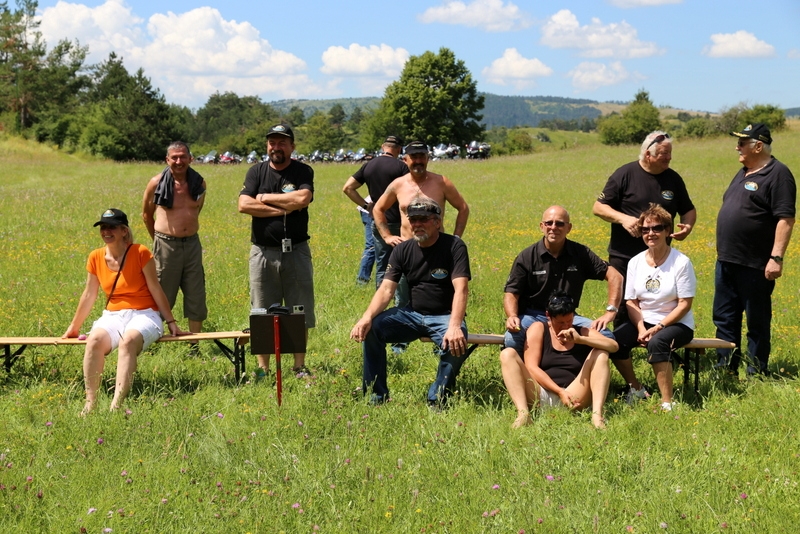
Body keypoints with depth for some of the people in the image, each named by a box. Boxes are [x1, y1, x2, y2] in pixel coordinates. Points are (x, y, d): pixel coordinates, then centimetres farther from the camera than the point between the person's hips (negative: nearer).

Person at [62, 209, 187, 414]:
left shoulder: (140, 253, -6)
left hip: (143, 315, -3)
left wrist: (171, 322, 0)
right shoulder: (96, 258, 5)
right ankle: (90, 402, -31)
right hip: (112, 316, 4)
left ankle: (117, 404, -46)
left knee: (128, 341, -37)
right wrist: (74, 327, 22)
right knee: (94, 340, -31)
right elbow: (89, 295, 16)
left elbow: (156, 290, -2)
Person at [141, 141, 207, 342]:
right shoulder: (157, 183, -6)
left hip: (192, 244, 3)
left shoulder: (199, 183, 3)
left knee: (196, 298, 7)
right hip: (166, 246, -3)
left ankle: (194, 345, 17)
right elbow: (146, 214, 9)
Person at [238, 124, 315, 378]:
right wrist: (282, 209, -12)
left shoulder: (303, 172, 2)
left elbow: (303, 199, -18)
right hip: (263, 251, 1)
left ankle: (300, 366, 14)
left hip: (296, 250, -1)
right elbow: (244, 205, -8)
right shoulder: (256, 171, 6)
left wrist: (265, 198, -8)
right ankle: (262, 368, 12)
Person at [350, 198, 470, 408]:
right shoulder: (403, 250, 1)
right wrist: (367, 317, -27)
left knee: (455, 344, -35)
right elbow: (386, 289, -7)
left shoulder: (454, 247, -11)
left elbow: (460, 290, -23)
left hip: (444, 316, -4)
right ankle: (376, 397, -7)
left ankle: (437, 402, -14)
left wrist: (454, 326, -40)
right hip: (412, 314, 4)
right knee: (371, 328, -18)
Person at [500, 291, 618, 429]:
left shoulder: (583, 333, 12)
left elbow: (614, 346, -5)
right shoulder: (538, 329, 7)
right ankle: (523, 413, -37)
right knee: (508, 354, -17)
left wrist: (580, 339, -21)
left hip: (571, 398, 1)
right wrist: (560, 391, -17)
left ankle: (597, 414, -30)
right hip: (538, 396, -1)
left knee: (600, 354, -12)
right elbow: (531, 367, -5)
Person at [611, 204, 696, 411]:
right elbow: (631, 302, 4)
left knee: (657, 343, -37)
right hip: (643, 322, 5)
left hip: (676, 324, -5)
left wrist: (658, 328, -18)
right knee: (613, 340, -23)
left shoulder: (681, 262, -10)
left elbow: (685, 304, -11)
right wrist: (641, 328, -13)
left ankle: (667, 403, -30)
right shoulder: (635, 262, 4)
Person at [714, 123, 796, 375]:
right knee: (725, 318, 13)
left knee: (757, 323, 2)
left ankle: (756, 374, 11)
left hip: (755, 266, -9)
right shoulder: (744, 172, 16)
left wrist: (776, 257, -23)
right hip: (727, 261, 9)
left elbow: (785, 219, -18)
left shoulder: (777, 174, -12)